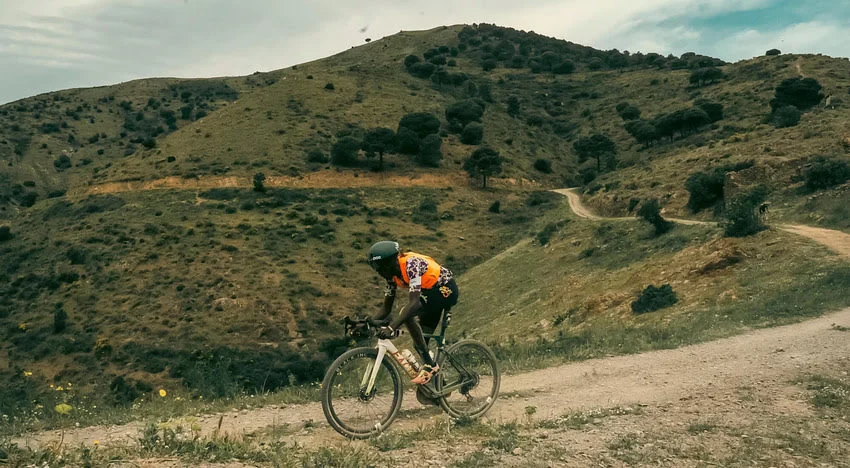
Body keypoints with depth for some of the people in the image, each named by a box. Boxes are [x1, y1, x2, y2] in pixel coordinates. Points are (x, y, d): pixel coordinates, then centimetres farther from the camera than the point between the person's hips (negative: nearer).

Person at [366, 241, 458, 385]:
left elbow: (414, 302, -39)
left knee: (406, 314, -27)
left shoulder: (411, 264, -28)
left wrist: (391, 327, -47)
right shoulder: (392, 274, -2)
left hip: (446, 289, -9)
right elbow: (386, 309, 3)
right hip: (431, 292, 9)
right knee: (419, 342, 5)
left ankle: (430, 365, -19)